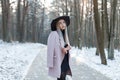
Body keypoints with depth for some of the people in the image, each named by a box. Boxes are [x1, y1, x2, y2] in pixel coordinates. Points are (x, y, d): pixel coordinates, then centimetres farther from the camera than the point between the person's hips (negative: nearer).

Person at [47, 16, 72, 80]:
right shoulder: (53, 34, -11)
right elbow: (50, 48, -16)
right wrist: (50, 64, -20)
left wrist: (66, 48, -13)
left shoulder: (64, 34, 15)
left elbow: (69, 46, 13)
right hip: (58, 62, -8)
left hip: (65, 61, 8)